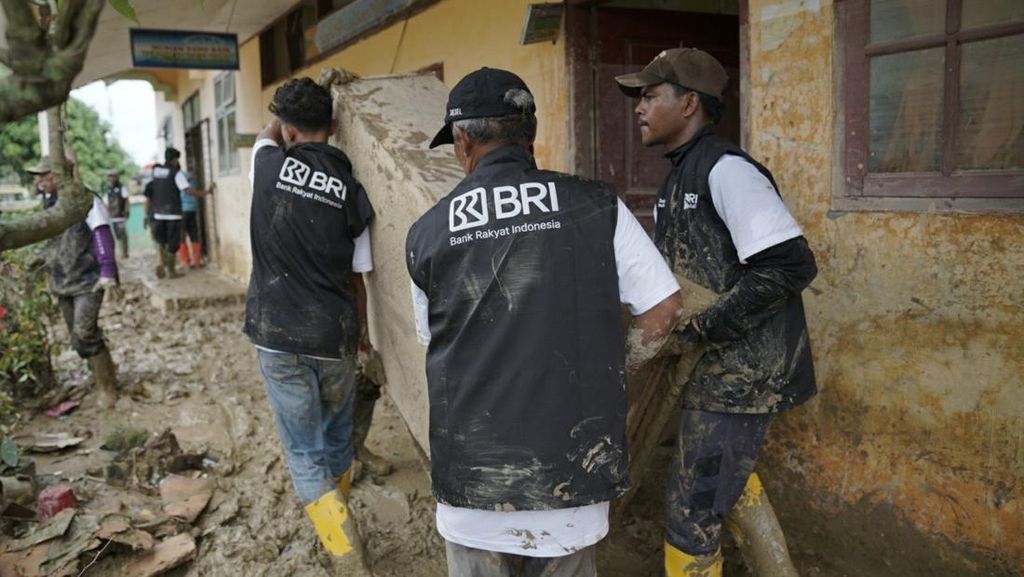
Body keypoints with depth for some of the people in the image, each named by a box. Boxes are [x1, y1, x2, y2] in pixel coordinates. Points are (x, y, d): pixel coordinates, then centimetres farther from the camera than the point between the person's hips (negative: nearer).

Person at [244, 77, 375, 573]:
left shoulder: (270, 167, -6)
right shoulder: (352, 192, -1)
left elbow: (268, 133, 20)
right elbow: (356, 276, 7)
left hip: (278, 337, -2)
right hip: (334, 336, 2)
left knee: (306, 453, 6)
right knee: (338, 440, 22)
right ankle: (335, 517, 42)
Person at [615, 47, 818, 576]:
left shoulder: (726, 170, -18)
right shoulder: (680, 176, 10)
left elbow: (791, 265, -26)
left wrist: (704, 327, -23)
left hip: (741, 372, -10)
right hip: (716, 368, 10)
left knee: (691, 512, -1)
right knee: (734, 479, 25)